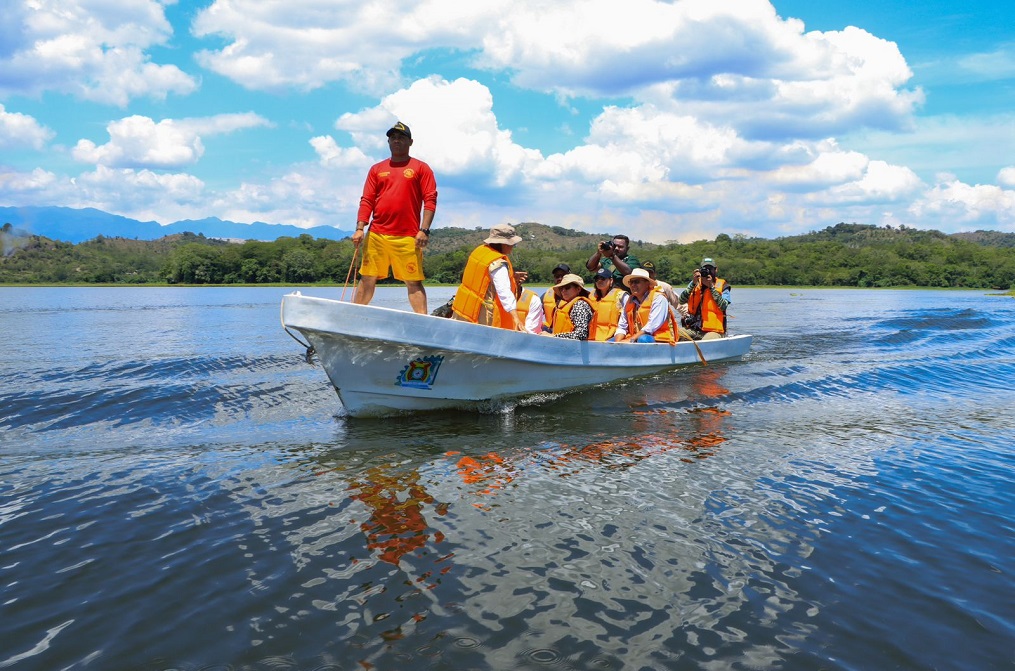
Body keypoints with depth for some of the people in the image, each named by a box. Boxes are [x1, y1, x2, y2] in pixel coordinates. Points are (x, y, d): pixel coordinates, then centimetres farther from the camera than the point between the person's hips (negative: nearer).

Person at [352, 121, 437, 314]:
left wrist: (424, 230, -9)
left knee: (414, 282, -3)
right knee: (367, 279, 5)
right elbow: (366, 201, 12)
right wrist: (360, 228, 0)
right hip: (376, 235, 3)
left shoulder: (421, 168, 8)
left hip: (407, 238, -3)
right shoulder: (376, 169, 16)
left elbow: (430, 200, 0)